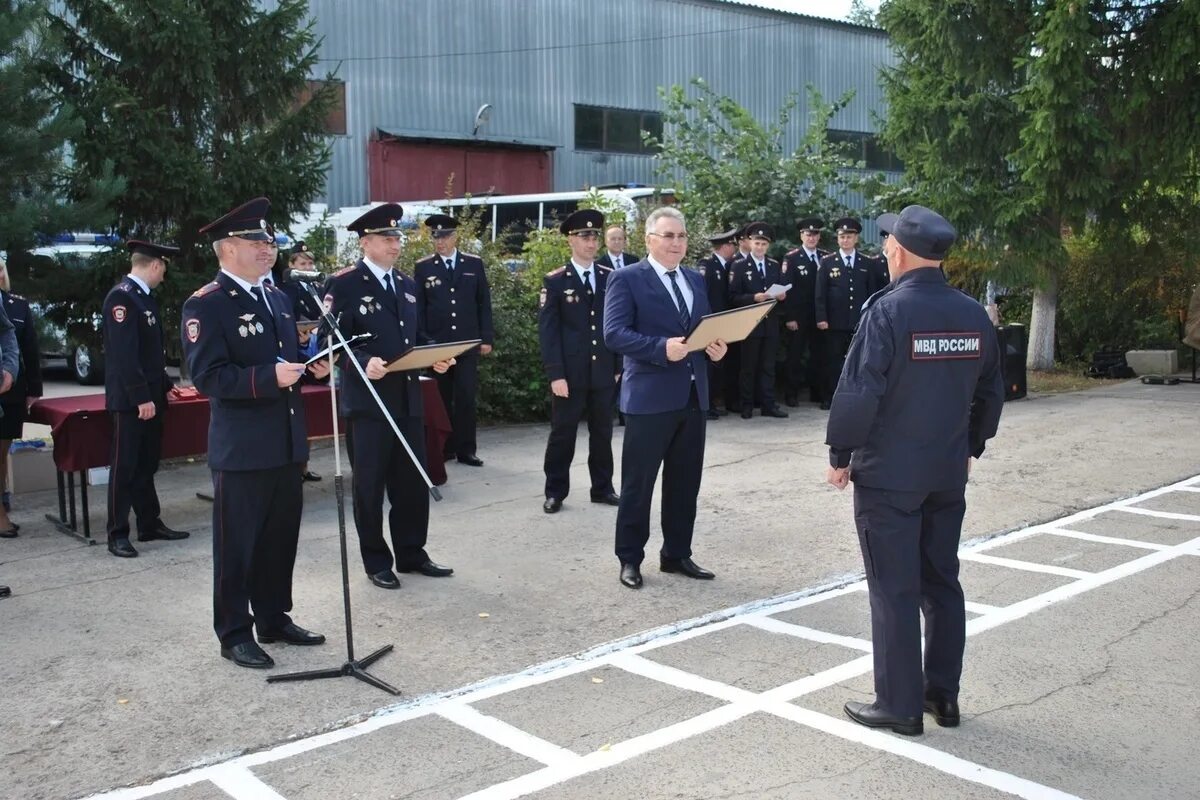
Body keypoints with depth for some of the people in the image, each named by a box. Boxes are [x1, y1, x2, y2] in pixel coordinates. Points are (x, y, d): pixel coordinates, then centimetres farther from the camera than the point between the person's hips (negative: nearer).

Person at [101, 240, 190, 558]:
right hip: (131, 400, -9)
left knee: (146, 464, 15)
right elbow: (123, 354, -22)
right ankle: (117, 534, 5)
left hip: (150, 396, 9)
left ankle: (150, 524, 23)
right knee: (124, 466, -2)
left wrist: (165, 385, 22)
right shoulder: (121, 297, -16)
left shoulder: (145, 296, 13)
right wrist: (141, 398, -24)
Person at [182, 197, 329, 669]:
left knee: (281, 537, 16)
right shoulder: (205, 305, -12)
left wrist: (313, 366, 2)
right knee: (238, 543, 4)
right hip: (241, 447, -8)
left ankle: (274, 619, 31)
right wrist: (269, 377, -28)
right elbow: (208, 376, -20)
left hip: (286, 442, 8)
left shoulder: (278, 298, 14)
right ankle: (235, 634, 17)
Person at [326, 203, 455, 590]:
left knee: (413, 481, 12)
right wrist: (364, 363, -27)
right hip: (368, 399, -6)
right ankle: (376, 561, 17)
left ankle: (411, 553, 26)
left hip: (408, 398, 7)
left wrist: (435, 358, 1)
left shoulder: (407, 285, 15)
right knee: (370, 484, 4)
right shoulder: (344, 284, -7)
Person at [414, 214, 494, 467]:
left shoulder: (474, 264, 6)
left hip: (467, 342, 0)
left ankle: (465, 450, 7)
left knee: (466, 397, 0)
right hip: (436, 343, 0)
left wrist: (486, 338, 2)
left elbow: (484, 303, 7)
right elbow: (418, 308, 4)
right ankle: (444, 448, 15)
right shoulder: (423, 268, 4)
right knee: (441, 398, 6)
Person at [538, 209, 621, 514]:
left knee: (602, 433, 12)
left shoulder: (611, 277, 7)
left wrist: (619, 365, 5)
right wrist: (555, 374, -13)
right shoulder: (555, 281, -2)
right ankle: (555, 492, 15)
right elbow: (548, 331, -6)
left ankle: (602, 488, 24)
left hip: (604, 372, 3)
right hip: (570, 373, -3)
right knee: (562, 433, 5)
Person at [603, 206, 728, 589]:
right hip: (650, 397, -6)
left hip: (693, 396, 7)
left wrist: (716, 347, -3)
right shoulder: (626, 279, -6)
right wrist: (662, 348, -26)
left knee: (685, 482, 13)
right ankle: (630, 559, 15)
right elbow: (614, 333, -16)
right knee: (637, 483, 3)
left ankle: (677, 554, 27)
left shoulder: (696, 280, 15)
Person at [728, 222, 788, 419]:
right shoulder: (739, 266, 0)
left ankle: (768, 404, 10)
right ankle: (747, 406, 9)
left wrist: (782, 295, -9)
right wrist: (754, 298, -20)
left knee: (768, 366, 6)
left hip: (771, 323, 4)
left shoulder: (775, 266, 13)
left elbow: (782, 291, 13)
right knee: (749, 366, 3)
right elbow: (734, 297, -7)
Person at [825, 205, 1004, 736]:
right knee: (942, 583, 15)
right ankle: (943, 694, 25)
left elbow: (858, 393, -18)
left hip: (888, 474, -6)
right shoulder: (973, 314, 3)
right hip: (948, 472, 6)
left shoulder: (887, 311, -16)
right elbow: (990, 393, 11)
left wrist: (839, 456, -7)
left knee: (894, 590, 2)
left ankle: (899, 705, 10)